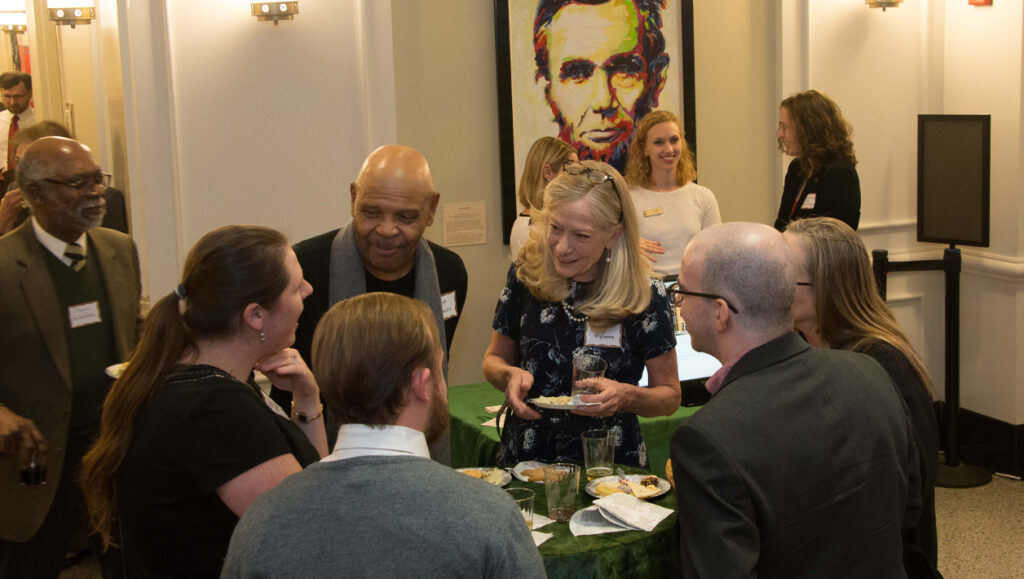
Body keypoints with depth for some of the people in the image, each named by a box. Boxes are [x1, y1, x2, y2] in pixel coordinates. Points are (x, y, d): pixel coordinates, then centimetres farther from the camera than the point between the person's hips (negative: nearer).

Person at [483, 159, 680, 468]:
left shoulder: (646, 296, -5)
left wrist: (627, 396, -14)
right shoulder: (526, 275, 0)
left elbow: (670, 395, 5)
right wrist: (510, 375, -7)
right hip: (526, 458, 1)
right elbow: (494, 358, 15)